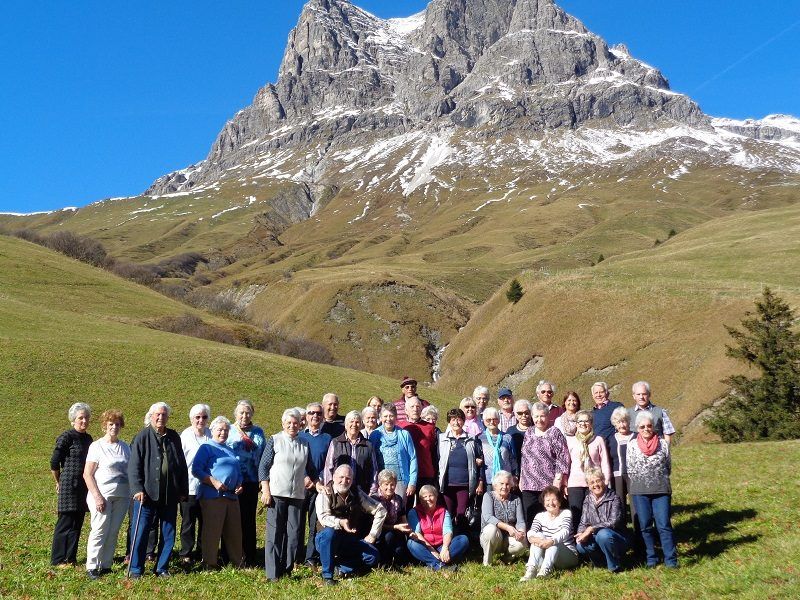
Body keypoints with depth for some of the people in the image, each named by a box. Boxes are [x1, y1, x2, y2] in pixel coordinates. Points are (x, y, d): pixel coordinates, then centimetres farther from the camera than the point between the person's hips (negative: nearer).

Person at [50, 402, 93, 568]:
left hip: (83, 487, 7)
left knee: (77, 524, 10)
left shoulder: (88, 438, 11)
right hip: (69, 486, -7)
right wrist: (59, 482, 5)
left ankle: (71, 558, 18)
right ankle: (58, 560, 7)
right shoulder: (66, 437, -10)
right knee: (66, 523, -2)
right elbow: (54, 463, -6)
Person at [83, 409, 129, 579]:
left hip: (122, 496, 5)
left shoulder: (125, 447, 11)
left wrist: (133, 492, 6)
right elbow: (87, 474, -7)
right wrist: (97, 497, -14)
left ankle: (106, 565, 16)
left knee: (113, 532, 7)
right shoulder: (97, 446, -3)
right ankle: (92, 566, 3)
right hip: (102, 496, -4)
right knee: (99, 531, -6)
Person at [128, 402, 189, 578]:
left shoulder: (174, 437, 10)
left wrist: (183, 490, 11)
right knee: (140, 532, 1)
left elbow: (182, 465, 14)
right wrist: (137, 489, -16)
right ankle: (136, 569, 13)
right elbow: (134, 466, -6)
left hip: (170, 495, 4)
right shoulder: (142, 437, -2)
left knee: (168, 534, 9)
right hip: (147, 494, -4)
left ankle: (162, 568, 20)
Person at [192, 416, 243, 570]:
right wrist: (214, 482, -18)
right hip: (212, 496, -7)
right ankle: (210, 563, 7)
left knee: (234, 530, 10)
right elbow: (196, 470, -10)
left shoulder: (231, 451, 21)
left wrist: (239, 485, 7)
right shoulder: (206, 448, 0)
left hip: (232, 495, 7)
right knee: (211, 530, -3)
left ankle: (237, 561, 19)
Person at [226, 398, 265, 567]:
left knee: (249, 519, 8)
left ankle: (250, 556, 15)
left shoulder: (258, 432, 11)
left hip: (251, 482, 3)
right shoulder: (228, 431, 1)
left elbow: (264, 456, 16)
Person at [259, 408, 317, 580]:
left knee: (294, 533, 4)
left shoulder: (304, 444, 11)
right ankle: (272, 572, 4)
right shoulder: (274, 440, -1)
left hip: (297, 494, 4)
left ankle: (287, 569, 16)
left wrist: (311, 478, 6)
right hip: (277, 493, -4)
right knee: (275, 532, -1)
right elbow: (263, 466, -2)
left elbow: (310, 468, 23)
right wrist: (266, 491, -7)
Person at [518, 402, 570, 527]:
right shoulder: (529, 433, 14)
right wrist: (521, 479, 16)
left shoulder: (554, 433, -1)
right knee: (529, 518, 3)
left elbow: (563, 457, -6)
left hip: (549, 484, -4)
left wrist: (558, 480, -11)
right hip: (529, 485, 5)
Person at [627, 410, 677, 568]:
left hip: (661, 490, -1)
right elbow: (629, 469, 7)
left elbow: (668, 467, 13)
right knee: (645, 526, 5)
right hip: (639, 491, 1)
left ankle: (671, 559, 1)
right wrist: (637, 484, 9)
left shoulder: (663, 444, 2)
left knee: (664, 525, -4)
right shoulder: (632, 445, 1)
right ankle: (651, 558, 14)